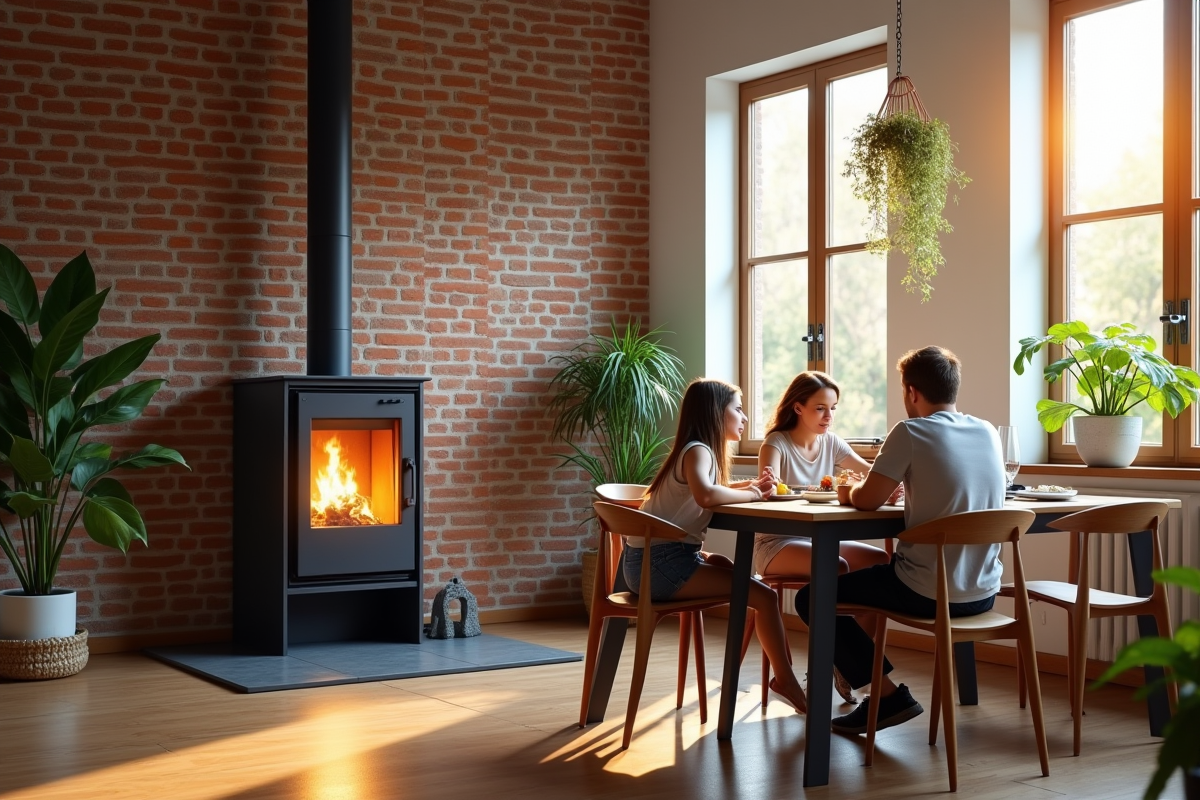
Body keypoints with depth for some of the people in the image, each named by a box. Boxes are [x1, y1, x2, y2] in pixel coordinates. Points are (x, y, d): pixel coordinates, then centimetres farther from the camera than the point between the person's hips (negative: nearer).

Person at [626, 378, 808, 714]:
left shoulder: (701, 451, 14)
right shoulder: (697, 451, -14)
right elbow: (706, 495, -34)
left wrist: (747, 486, 5)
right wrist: (750, 494, -17)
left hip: (655, 559, 10)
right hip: (661, 564, -10)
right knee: (764, 596, -12)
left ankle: (783, 677, 18)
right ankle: (786, 680, 3)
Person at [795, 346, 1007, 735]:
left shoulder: (911, 433, -14)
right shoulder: (988, 433, 5)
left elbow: (867, 500, -14)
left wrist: (851, 489, 8)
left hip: (929, 594, -7)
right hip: (983, 594, 7)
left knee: (812, 599, 8)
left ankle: (889, 695, 3)